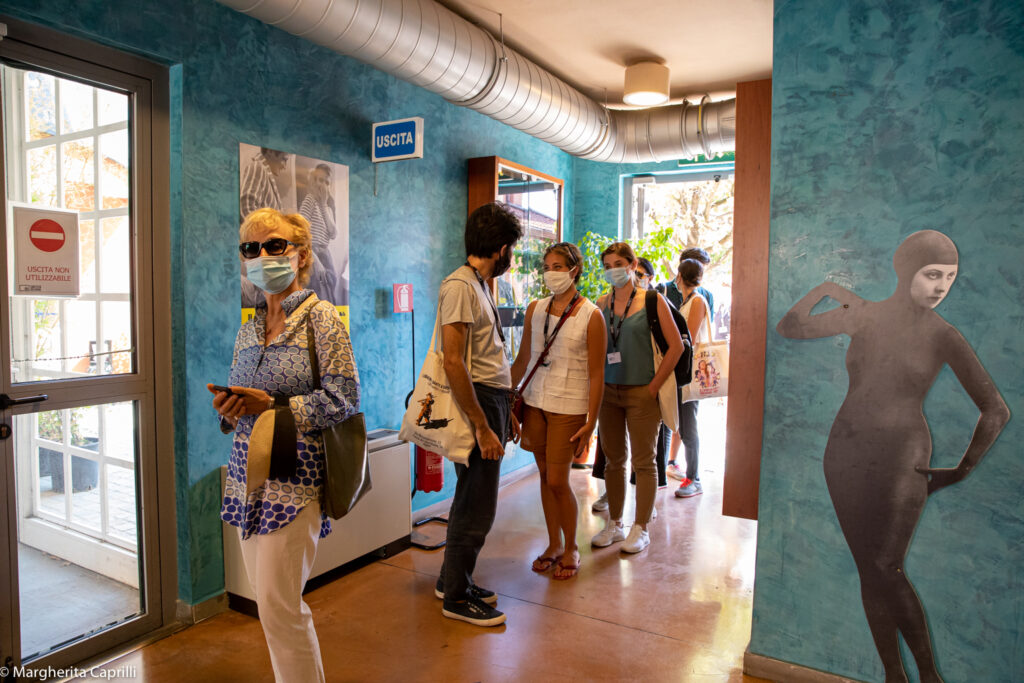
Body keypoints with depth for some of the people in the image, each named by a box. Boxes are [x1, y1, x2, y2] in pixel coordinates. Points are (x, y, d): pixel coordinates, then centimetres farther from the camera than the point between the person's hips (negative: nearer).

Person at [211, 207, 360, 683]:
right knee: (268, 602, 15)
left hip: (293, 478, -7)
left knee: (278, 607, -3)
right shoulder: (248, 328, 13)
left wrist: (272, 406, -18)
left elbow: (342, 399, -13)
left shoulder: (321, 318, -8)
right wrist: (227, 409, -3)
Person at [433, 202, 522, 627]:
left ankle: (452, 580, 35)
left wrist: (500, 414, 14)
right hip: (476, 402, -10)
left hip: (492, 399, 10)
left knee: (473, 500, 19)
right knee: (476, 506, 1)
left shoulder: (480, 285, 15)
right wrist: (483, 427, -23)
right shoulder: (460, 286, -16)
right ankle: (457, 596, 18)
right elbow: (453, 362, -23)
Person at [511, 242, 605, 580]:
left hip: (568, 407, -4)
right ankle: (554, 544, 29)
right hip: (534, 402, 5)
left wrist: (591, 422, -10)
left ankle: (571, 549, 21)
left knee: (557, 482, -3)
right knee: (545, 477, 12)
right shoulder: (535, 309, 6)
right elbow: (522, 359, 12)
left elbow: (596, 374, -8)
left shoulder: (591, 316, -8)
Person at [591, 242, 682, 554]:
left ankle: (640, 528, 16)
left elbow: (676, 346, -7)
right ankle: (614, 525, 24)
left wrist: (654, 386, -10)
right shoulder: (601, 304, 7)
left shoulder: (652, 301, -5)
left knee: (643, 462, 4)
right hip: (608, 391, 4)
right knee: (614, 460, 12)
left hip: (641, 392, -4)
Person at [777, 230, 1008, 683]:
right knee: (870, 573, 8)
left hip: (899, 462, -3)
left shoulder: (944, 337, -5)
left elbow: (996, 411, -2)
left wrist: (963, 470, 1)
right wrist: (825, 288, 2)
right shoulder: (863, 315, 2)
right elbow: (788, 328, 9)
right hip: (845, 457, 3)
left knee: (885, 570, -12)